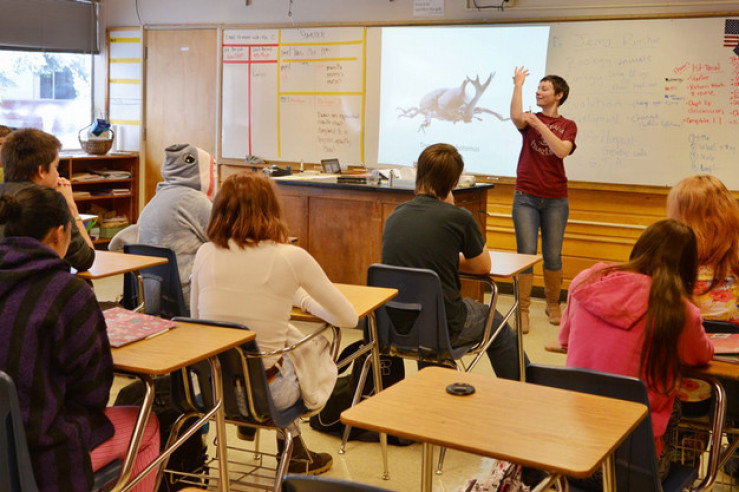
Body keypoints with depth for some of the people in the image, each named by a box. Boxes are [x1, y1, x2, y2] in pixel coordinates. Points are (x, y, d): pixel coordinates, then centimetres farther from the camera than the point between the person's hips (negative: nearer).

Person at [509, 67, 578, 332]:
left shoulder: (568, 126, 7)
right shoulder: (530, 120, 7)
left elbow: (562, 150, -13)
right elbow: (516, 116, -18)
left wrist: (539, 125, -17)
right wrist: (518, 85, -11)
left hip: (555, 199, 0)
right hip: (526, 196, 0)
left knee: (553, 256, 7)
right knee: (526, 253, -5)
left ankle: (553, 305, 25)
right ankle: (523, 310, 1)